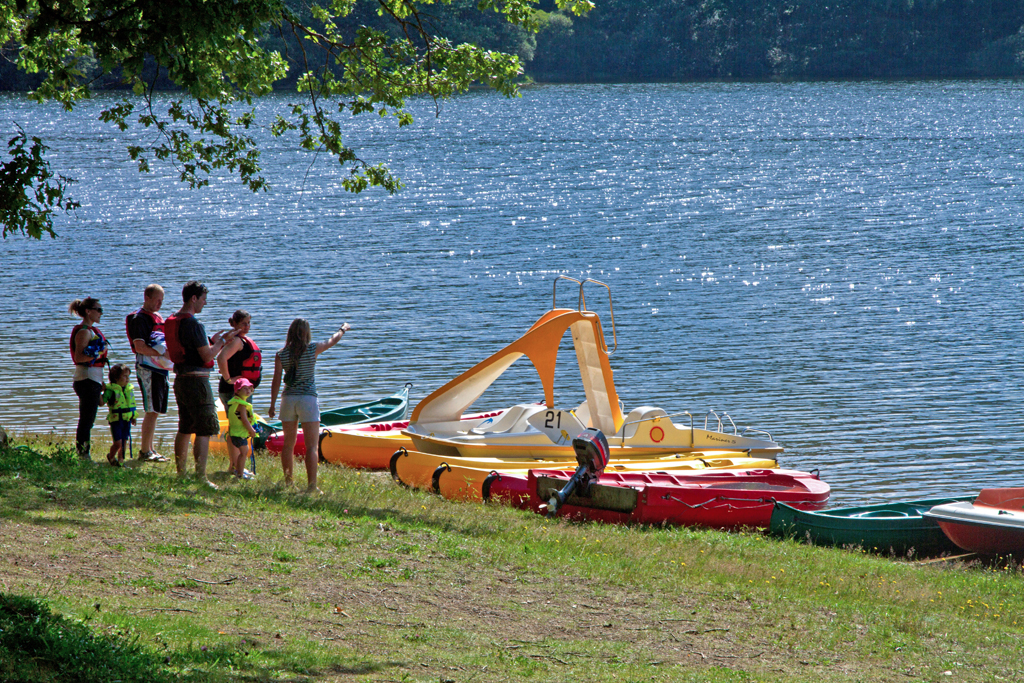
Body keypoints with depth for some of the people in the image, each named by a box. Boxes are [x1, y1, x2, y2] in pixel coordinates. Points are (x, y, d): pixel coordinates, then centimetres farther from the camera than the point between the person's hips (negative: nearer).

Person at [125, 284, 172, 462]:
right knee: (152, 411, -12)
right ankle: (145, 452, -11)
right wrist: (163, 354, -22)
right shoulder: (138, 318, -8)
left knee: (154, 411, 11)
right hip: (147, 368, -9)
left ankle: (149, 449, 17)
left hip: (160, 369, 9)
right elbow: (140, 347, -16)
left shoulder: (158, 318, 20)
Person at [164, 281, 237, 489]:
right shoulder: (193, 324, -18)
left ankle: (180, 473, 23)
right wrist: (222, 341, -3)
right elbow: (207, 356, -18)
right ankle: (201, 477, -11)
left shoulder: (173, 322, 11)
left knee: (185, 428, 17)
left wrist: (212, 341, 17)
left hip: (181, 378, 9)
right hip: (196, 380, -9)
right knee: (204, 431, -7)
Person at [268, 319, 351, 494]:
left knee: (288, 443, 15)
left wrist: (272, 405, 7)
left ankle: (288, 481, 19)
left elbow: (276, 381, -1)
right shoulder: (313, 349, -5)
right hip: (308, 399, -3)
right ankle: (311, 484, -11)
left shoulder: (281, 355, -1)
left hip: (288, 399, 3)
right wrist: (343, 329, 33)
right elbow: (334, 340, 12)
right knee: (311, 446, -3)